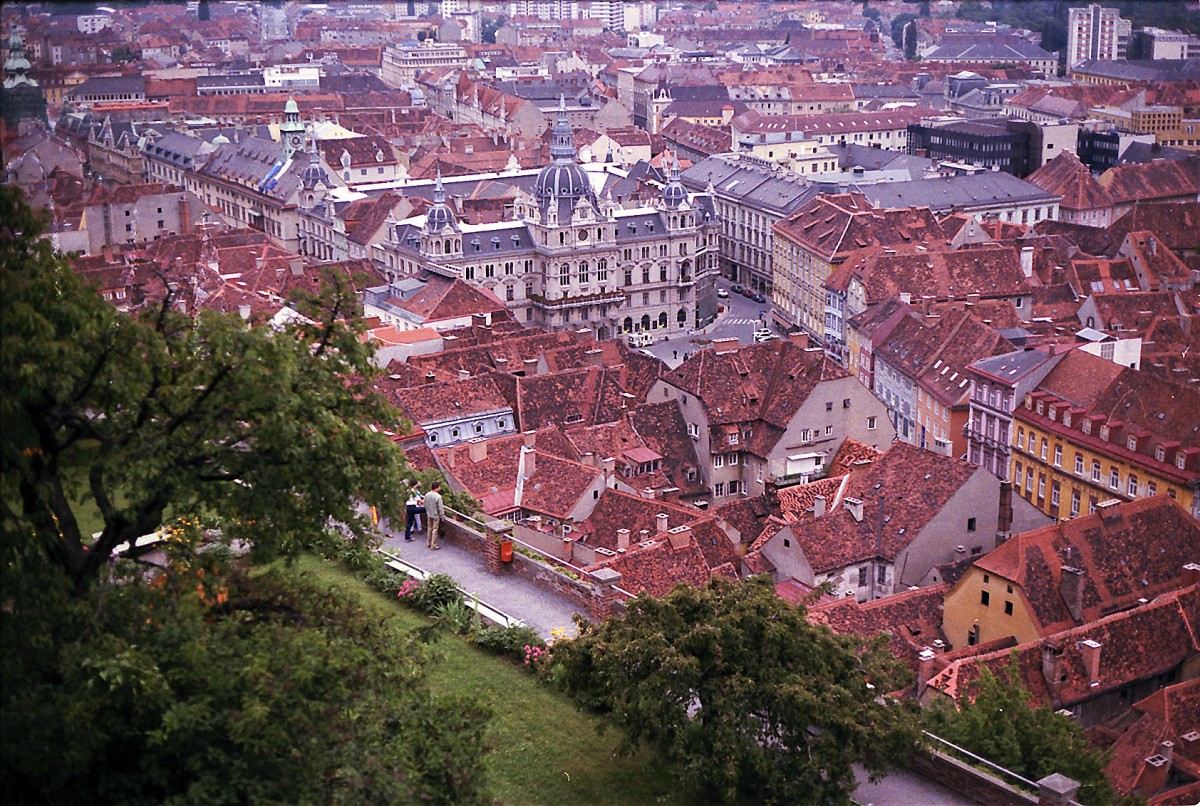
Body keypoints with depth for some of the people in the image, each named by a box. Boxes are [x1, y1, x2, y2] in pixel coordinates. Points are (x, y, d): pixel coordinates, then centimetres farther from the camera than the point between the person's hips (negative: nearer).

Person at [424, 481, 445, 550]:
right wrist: (441, 515, -7)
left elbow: (425, 505, 8)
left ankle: (429, 543, 29)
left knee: (429, 529, 18)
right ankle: (433, 545, 7)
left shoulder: (427, 495, -3)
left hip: (429, 514, 6)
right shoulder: (438, 496, -24)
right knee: (435, 530, 2)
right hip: (436, 515, -6)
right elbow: (440, 507, -19)